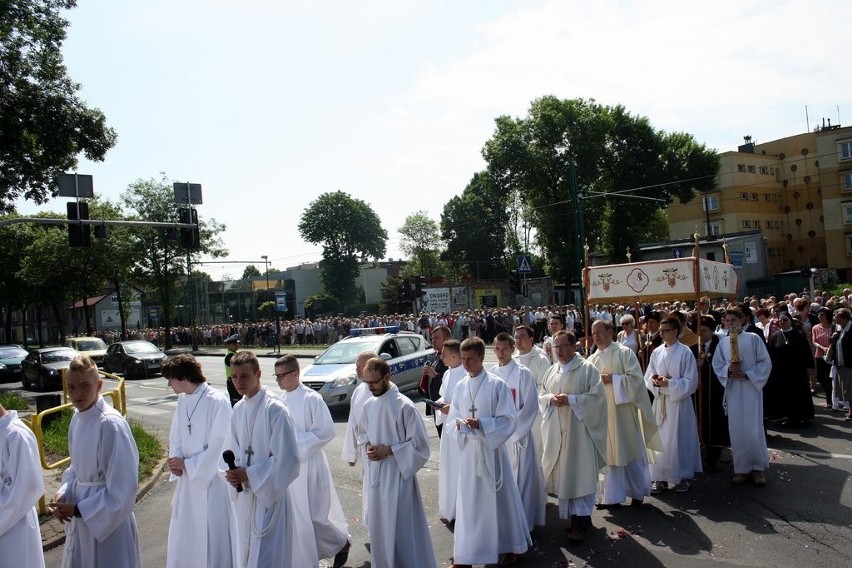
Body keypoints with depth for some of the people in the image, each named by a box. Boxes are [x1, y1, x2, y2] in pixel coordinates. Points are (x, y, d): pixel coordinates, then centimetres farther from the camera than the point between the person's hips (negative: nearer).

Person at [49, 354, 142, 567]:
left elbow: (123, 488, -22)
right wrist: (63, 493, -2)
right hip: (81, 518, 7)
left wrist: (77, 509, -14)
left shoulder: (111, 424, -23)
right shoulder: (77, 418, 1)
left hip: (108, 519, -7)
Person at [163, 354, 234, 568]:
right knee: (184, 536, 19)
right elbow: (176, 436, 11)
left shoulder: (217, 402, -21)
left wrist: (187, 464, -13)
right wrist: (175, 458, -9)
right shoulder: (182, 400, 2)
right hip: (187, 478, 7)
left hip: (212, 479, -7)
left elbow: (219, 445, -20)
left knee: (212, 536, 6)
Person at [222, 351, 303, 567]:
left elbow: (287, 459, -20)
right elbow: (232, 449, 13)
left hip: (270, 494, -7)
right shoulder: (238, 409, 4)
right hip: (244, 495, 7)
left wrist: (249, 475, -17)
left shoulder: (275, 409, -19)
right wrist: (233, 472, -8)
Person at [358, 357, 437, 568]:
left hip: (397, 473, -6)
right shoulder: (368, 405, 2)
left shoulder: (404, 406, -17)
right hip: (374, 472, 6)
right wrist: (367, 446, -4)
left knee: (400, 527, -1)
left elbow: (419, 443, -13)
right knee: (378, 525, 18)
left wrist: (389, 450, -18)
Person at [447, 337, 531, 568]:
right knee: (468, 500, 9)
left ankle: (511, 547, 30)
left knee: (499, 498, 9)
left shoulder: (496, 385, -12)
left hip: (491, 449, -4)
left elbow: (508, 420, -11)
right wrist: (459, 424, -14)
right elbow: (453, 418, 9)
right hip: (468, 449, 4)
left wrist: (480, 424, -22)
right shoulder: (460, 387, 3)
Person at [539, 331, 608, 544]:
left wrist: (570, 399, -19)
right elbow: (541, 395, 15)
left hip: (579, 431, -5)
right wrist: (551, 399, -7)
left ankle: (581, 521, 6)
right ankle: (574, 515, 23)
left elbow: (597, 396, -12)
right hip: (557, 433, 6)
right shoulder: (553, 371, 12)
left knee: (580, 474, -2)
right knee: (563, 474, 9)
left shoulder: (587, 369, -6)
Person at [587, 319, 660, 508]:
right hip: (602, 411, 4)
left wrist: (612, 378, -18)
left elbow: (636, 377, -12)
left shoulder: (624, 352, -5)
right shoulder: (592, 359, 9)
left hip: (622, 409, -4)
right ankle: (612, 496, 17)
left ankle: (638, 492, 25)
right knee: (609, 453, 9)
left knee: (630, 450, 6)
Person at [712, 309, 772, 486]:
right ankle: (742, 468, 14)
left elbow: (765, 362, -4)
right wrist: (728, 369, -13)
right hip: (733, 390, 3)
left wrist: (747, 374, -14)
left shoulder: (753, 339, -3)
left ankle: (758, 467, 11)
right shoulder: (723, 342, 7)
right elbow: (717, 365, 8)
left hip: (751, 388, -3)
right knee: (736, 430, 5)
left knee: (753, 430, -6)